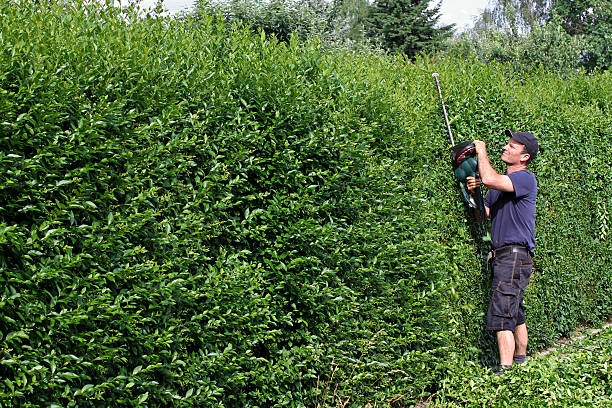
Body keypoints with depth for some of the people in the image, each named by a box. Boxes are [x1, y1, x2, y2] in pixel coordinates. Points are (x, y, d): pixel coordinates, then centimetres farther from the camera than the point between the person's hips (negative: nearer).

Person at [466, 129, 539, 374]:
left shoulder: (525, 179, -11)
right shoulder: (501, 182, 18)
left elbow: (489, 179, -27)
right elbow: (482, 215, 17)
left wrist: (481, 151, -11)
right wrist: (474, 193, -2)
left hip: (515, 255, -9)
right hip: (503, 256, 9)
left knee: (501, 316, -15)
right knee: (516, 314, 16)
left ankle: (505, 372, -15)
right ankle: (520, 362, 26)